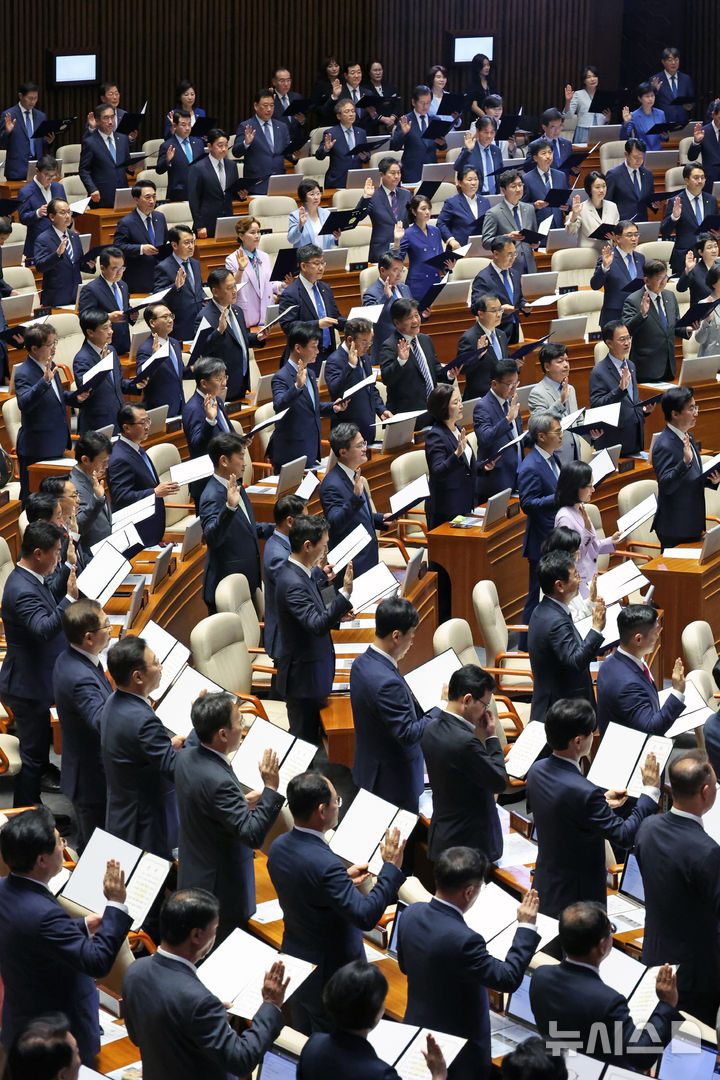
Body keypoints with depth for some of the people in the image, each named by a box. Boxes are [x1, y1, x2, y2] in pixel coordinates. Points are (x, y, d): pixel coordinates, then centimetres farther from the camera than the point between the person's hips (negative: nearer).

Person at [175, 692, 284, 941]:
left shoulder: (187, 757, -3)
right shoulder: (218, 780, -32)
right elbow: (253, 834, -30)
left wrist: (242, 804, 11)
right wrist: (270, 788, -28)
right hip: (220, 890, -10)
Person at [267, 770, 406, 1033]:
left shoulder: (279, 846, -5)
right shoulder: (326, 864, -33)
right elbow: (365, 915, -32)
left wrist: (343, 879, 12)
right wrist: (391, 867, -24)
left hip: (293, 967, 8)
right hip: (327, 977, -8)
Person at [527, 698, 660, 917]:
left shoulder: (537, 771, -4)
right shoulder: (583, 792, -31)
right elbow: (624, 837, -23)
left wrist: (602, 803, 10)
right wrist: (650, 791, -14)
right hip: (576, 897, -8)